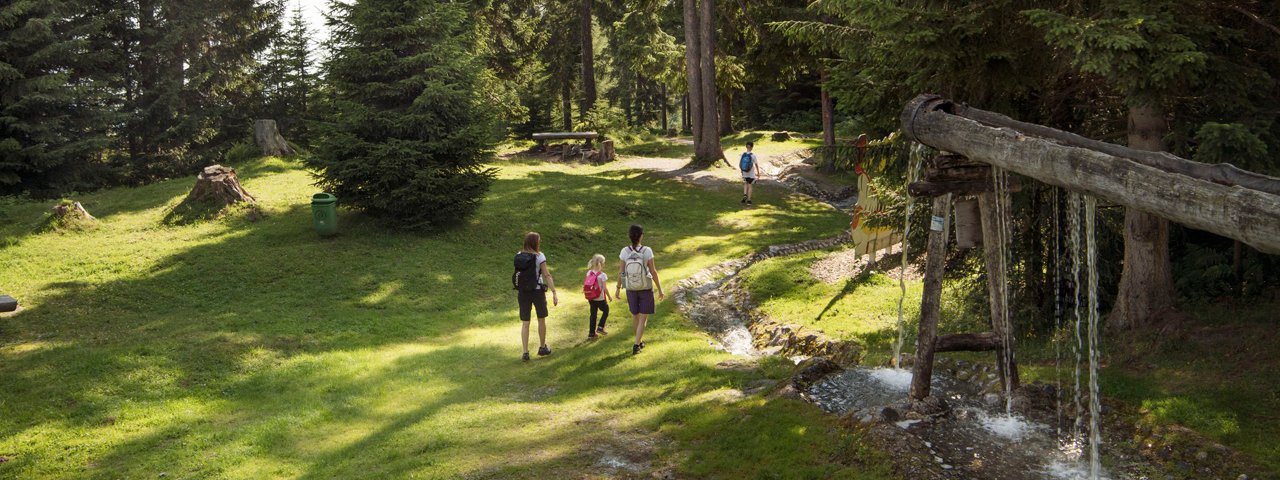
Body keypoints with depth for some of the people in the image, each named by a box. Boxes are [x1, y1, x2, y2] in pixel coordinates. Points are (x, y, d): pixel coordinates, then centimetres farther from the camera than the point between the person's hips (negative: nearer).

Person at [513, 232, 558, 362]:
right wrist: (554, 293, -14)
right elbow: (547, 276, -15)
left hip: (523, 292, 3)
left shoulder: (518, 256, 0)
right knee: (541, 320, 18)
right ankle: (542, 348, 29)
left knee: (525, 323, 8)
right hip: (537, 291, -3)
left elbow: (518, 273, 6)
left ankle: (525, 353, 3)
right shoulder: (539, 256, -13)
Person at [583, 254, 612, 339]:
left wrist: (588, 297, 15)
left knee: (593, 314, 14)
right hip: (600, 299, -5)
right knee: (606, 310, 19)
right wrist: (609, 297, -1)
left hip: (591, 299, 5)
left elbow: (585, 285, 2)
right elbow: (605, 288, -16)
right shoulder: (602, 275, -17)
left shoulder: (589, 273, -2)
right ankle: (600, 328, 14)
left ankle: (591, 333, 17)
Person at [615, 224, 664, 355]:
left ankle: (640, 342, 36)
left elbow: (621, 272, -8)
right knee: (643, 318, 9)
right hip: (646, 289, -2)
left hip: (631, 289, 3)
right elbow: (653, 272, -17)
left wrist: (618, 288, 7)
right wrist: (660, 290, -6)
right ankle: (636, 345, -2)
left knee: (635, 316, 23)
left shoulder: (625, 251, -16)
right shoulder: (647, 251, -22)